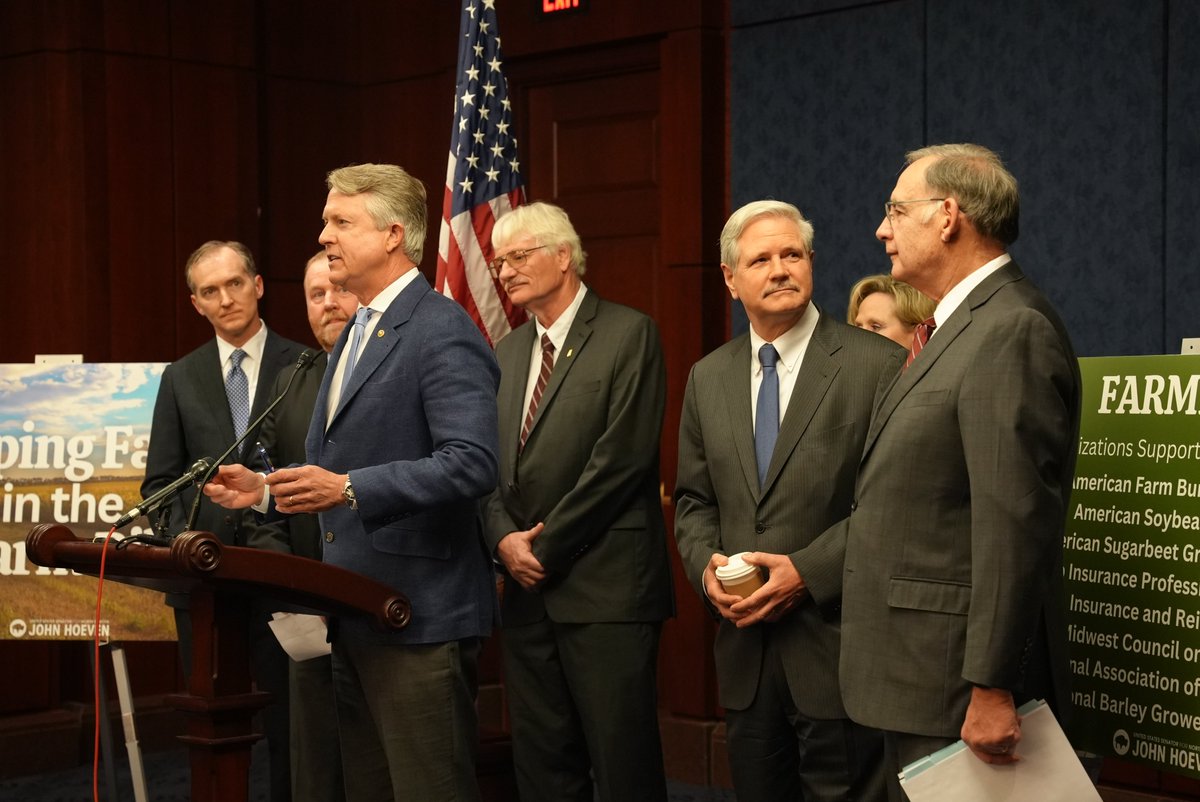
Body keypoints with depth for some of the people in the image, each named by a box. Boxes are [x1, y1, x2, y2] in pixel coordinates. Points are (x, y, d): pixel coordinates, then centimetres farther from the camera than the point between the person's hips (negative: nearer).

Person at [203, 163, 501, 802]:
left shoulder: (442, 332, -13)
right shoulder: (356, 335, 18)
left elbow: (472, 464, -24)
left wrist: (349, 489, -29)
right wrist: (267, 489, 10)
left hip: (419, 612, -10)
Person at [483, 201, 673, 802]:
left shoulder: (628, 334, -4)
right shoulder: (507, 353, 18)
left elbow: (621, 457, -13)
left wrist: (547, 545, -11)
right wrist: (504, 538, -4)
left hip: (605, 587, -6)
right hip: (527, 588, 7)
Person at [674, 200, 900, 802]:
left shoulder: (877, 365, -8)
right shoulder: (708, 377, 11)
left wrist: (809, 572, -16)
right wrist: (706, 565, -4)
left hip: (839, 646, -5)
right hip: (745, 646, 5)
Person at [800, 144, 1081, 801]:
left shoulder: (1012, 332, -17)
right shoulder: (959, 328, 16)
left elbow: (1016, 526, -23)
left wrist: (992, 690, -23)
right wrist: (804, 572, 15)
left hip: (955, 681, -10)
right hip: (918, 676, 10)